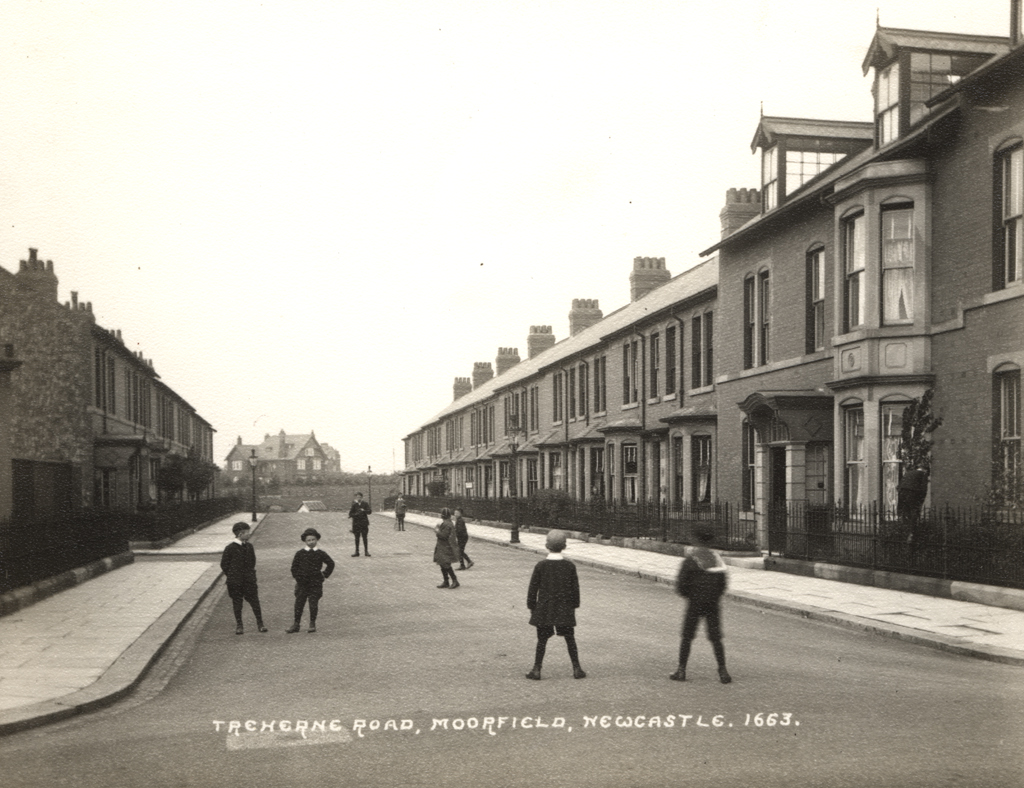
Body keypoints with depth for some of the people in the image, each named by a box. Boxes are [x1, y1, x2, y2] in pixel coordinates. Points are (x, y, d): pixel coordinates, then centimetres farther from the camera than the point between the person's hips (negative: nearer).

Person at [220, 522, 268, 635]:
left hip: (249, 580, 3)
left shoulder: (249, 547, 6)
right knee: (237, 603, 4)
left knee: (254, 601, 1)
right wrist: (231, 577, -1)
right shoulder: (230, 548, -8)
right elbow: (224, 565, -2)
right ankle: (239, 626, 15)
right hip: (235, 582, -3)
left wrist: (250, 573, 10)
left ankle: (260, 624, 8)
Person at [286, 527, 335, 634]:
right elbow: (294, 566, 9)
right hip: (302, 583, 1)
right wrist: (297, 576, 2)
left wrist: (325, 574, 4)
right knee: (299, 603, 1)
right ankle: (296, 624, 8)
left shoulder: (320, 554, 0)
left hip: (316, 583, -1)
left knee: (313, 604, 1)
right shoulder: (300, 553, 1)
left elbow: (331, 564, 8)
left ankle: (312, 624, 13)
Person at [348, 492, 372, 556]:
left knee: (364, 538, 1)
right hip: (356, 523, 0)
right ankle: (357, 552, 11)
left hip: (364, 523, 0)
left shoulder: (365, 504, 3)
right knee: (357, 538, 5)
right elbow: (350, 514, 0)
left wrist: (364, 511, -22)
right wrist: (356, 514, -19)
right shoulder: (354, 505, 2)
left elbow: (369, 512, -5)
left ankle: (366, 551, 8)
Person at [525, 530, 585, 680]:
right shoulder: (570, 566, -3)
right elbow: (575, 588, 3)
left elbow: (533, 588, -4)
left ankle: (536, 670, 7)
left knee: (542, 640, 6)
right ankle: (576, 669, 11)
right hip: (565, 610, 1)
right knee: (570, 639, 10)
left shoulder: (541, 565, -7)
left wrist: (531, 606, 6)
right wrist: (574, 605, 14)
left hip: (544, 609, -1)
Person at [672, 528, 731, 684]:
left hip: (695, 604, -3)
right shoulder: (717, 559, 4)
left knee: (687, 637, 7)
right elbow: (723, 584, 8)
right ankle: (722, 671, 1)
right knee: (716, 638, 8)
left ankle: (681, 671, 8)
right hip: (713, 605, 3)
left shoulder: (690, 560, -9)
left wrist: (687, 595, 10)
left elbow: (681, 583, -9)